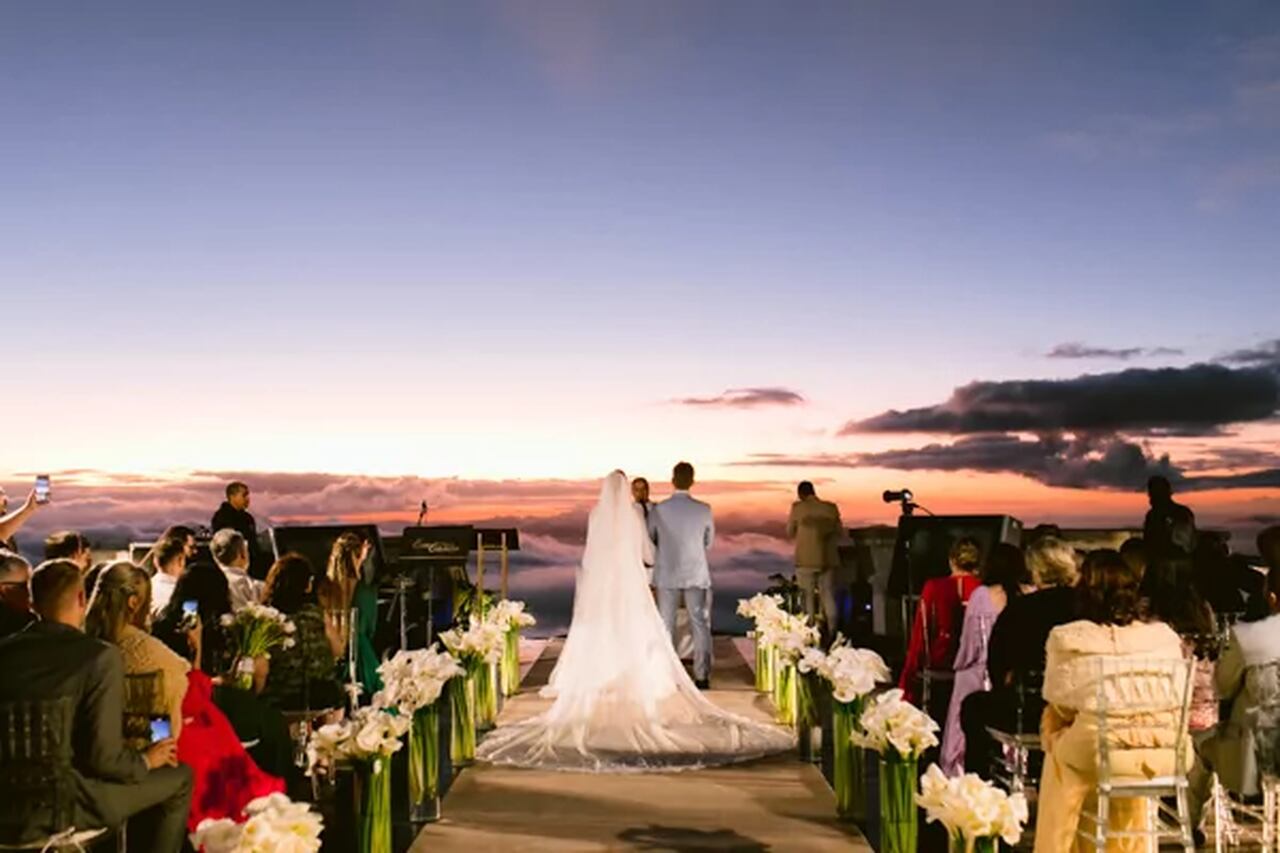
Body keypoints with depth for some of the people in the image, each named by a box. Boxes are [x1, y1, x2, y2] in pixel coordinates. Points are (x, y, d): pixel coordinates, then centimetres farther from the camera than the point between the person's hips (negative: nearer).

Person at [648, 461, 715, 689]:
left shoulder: (658, 510, -7)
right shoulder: (704, 510, -6)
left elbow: (649, 540, 6)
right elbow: (708, 543, 8)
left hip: (667, 575, 0)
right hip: (697, 575, 0)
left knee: (666, 626, 8)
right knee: (700, 625, 6)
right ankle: (702, 676, 7)